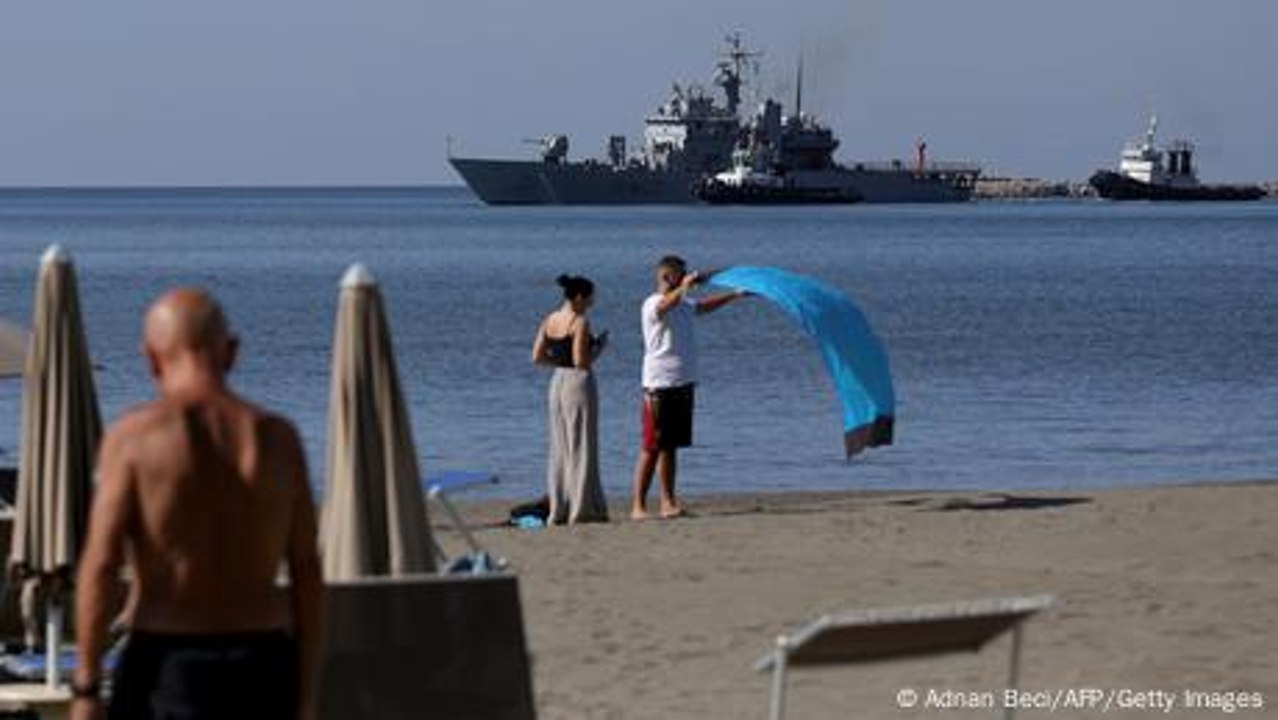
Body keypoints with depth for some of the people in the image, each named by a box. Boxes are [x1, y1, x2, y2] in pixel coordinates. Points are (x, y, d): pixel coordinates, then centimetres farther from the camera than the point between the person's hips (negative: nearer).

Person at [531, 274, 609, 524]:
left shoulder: (550, 321, 7)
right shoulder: (580, 323, -14)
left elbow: (537, 356, 7)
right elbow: (582, 362, -19)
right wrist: (599, 348, -3)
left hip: (557, 381, 7)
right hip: (579, 382, -7)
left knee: (559, 448, 12)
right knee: (581, 448, -1)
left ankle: (558, 510, 14)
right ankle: (582, 509, 1)